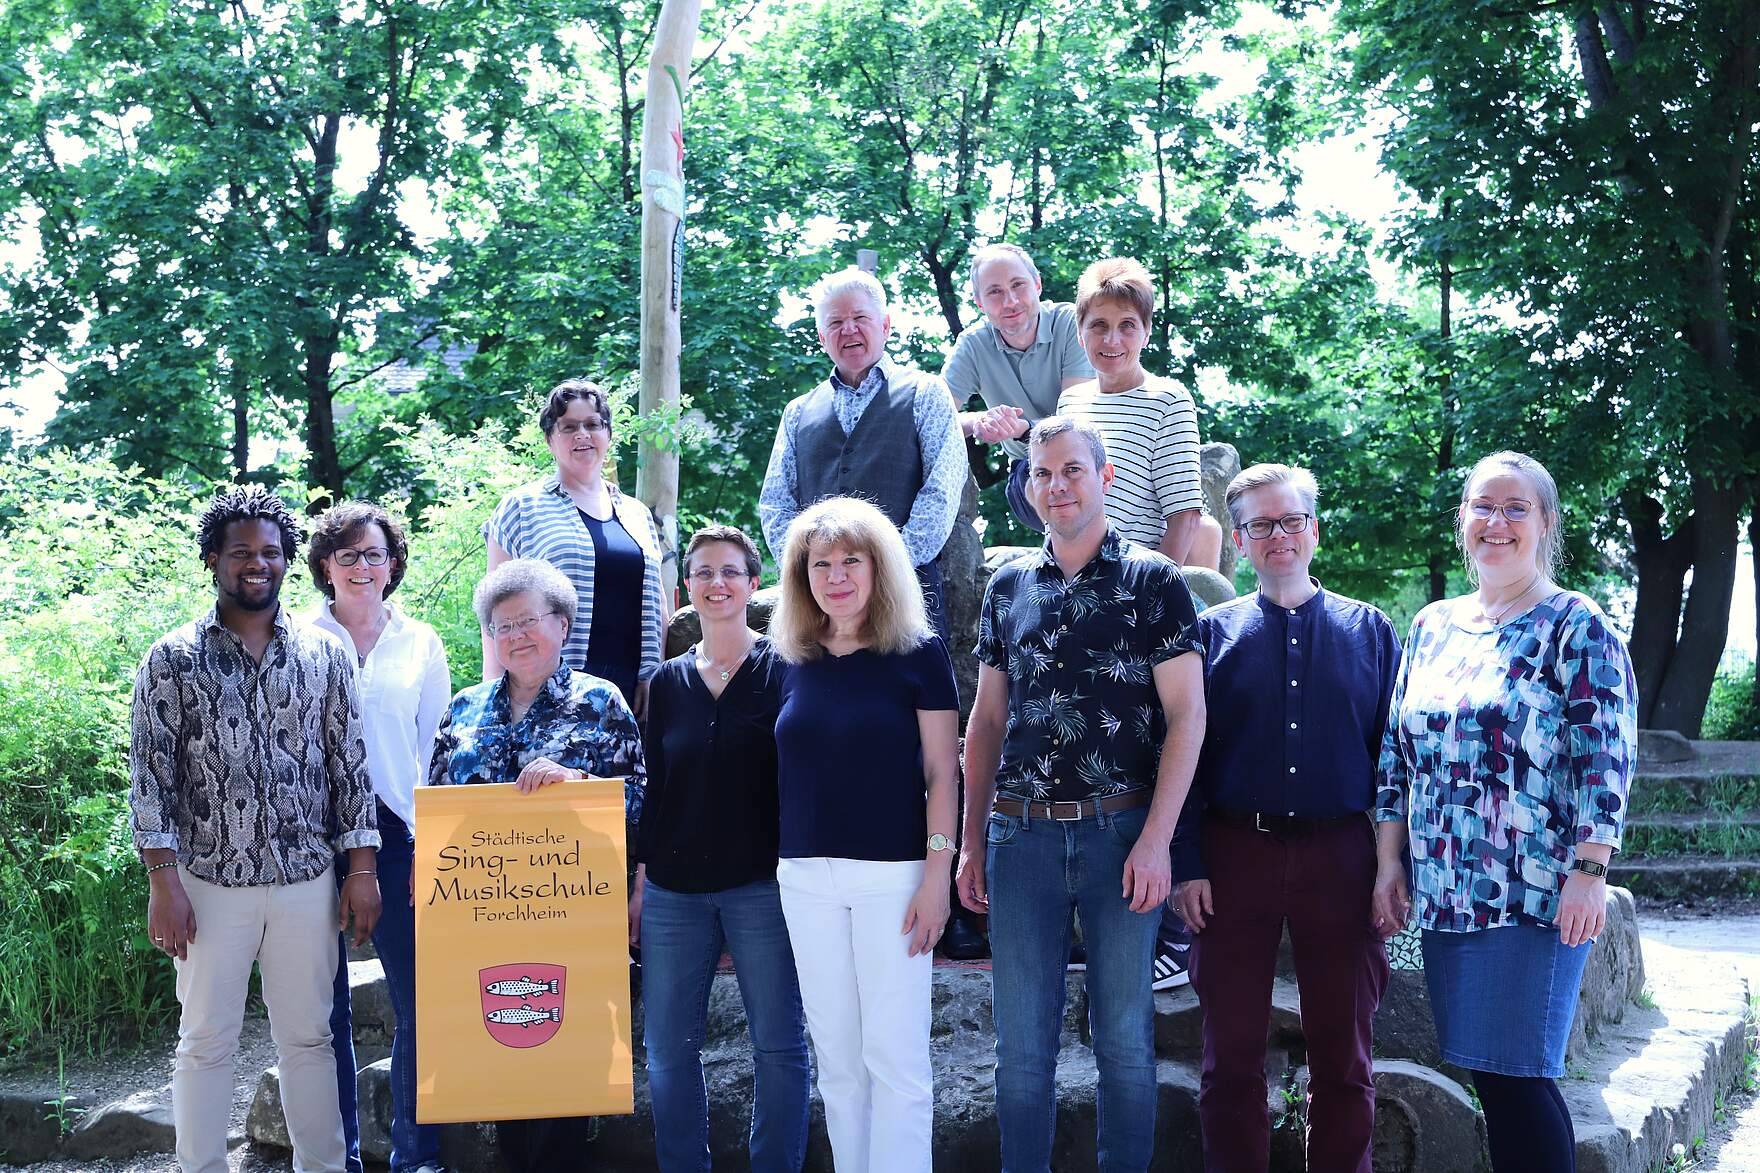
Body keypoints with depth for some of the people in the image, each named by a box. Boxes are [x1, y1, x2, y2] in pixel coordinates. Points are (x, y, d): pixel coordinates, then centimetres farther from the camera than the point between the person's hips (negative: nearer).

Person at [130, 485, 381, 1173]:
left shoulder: (324, 654, 5)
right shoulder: (173, 660, -1)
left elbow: (350, 762, 6)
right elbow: (150, 774, -3)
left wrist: (361, 867, 2)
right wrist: (163, 883, -9)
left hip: (309, 880, 2)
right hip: (211, 883, -2)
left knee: (308, 1037, 10)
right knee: (206, 1041, 7)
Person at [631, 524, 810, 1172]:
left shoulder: (780, 670, 0)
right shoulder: (669, 681, 11)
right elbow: (655, 788, 14)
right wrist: (641, 881, 10)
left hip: (761, 883, -3)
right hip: (674, 889, 4)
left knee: (778, 1044, 2)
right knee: (667, 1049, 5)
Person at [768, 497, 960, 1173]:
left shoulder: (917, 654, -3)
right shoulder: (795, 662, 9)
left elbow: (942, 774, -4)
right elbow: (788, 777, 14)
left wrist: (936, 874, -11)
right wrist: (786, 859, 10)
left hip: (891, 873, -4)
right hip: (805, 877, 4)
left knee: (895, 1054, -2)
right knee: (836, 1058, 9)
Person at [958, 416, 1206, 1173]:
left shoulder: (1154, 581, 0)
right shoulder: (1008, 588, 11)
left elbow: (1186, 715, -5)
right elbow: (986, 722, 14)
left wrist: (1155, 840, -12)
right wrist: (972, 842, 9)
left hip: (1121, 834, -3)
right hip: (1021, 834, 3)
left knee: (1124, 1039, 6)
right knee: (1021, 1044, 7)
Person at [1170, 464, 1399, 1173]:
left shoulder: (1370, 630, 8)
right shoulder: (1212, 631, 7)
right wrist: (1187, 865, -5)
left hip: (1341, 859, 0)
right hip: (1235, 855, 0)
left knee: (1343, 1053, 9)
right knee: (1232, 1052, 6)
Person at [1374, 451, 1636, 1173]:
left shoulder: (1576, 627, -4)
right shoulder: (1433, 626, 13)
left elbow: (1605, 756, -9)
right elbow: (1397, 749, 14)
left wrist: (1588, 874, -15)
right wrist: (1389, 863, 9)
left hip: (1536, 896, -5)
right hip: (1443, 893, 6)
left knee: (1517, 1079, -5)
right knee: (1486, 1076, 9)